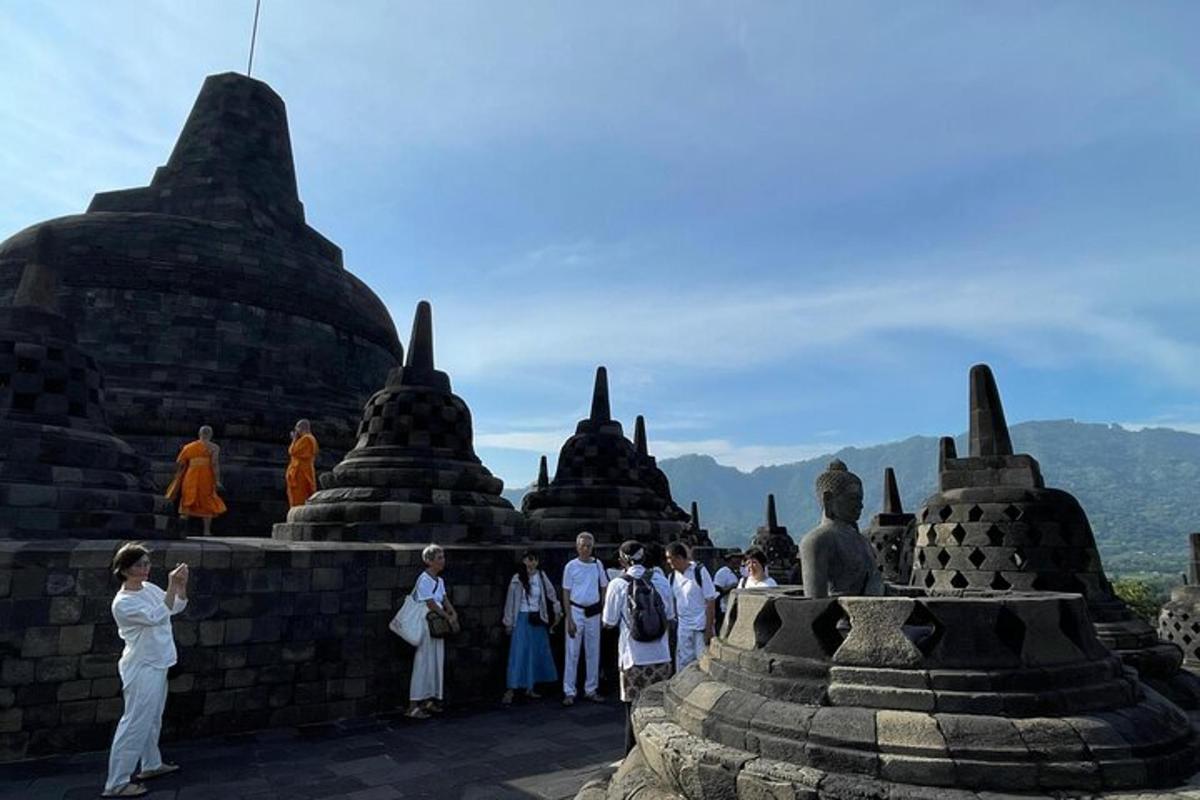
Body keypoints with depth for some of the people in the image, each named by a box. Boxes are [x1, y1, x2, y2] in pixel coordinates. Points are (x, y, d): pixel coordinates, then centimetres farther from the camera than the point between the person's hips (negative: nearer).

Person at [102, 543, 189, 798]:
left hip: (156, 665, 8)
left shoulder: (149, 588, 3)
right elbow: (158, 616, -30)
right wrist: (172, 584, -31)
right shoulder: (123, 602, -21)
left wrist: (182, 584, -9)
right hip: (142, 669, -8)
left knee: (152, 719, 20)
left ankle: (151, 764, 35)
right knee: (135, 724, -2)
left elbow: (177, 607, 9)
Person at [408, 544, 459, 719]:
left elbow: (444, 600, 10)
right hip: (426, 625, -8)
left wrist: (453, 613, -8)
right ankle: (413, 706, 1)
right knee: (423, 664, -6)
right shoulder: (424, 580, -16)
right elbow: (431, 604, -16)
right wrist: (449, 618, -9)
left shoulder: (439, 580, 10)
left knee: (436, 663, 11)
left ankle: (428, 701, 22)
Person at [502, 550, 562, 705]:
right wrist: (508, 623, -3)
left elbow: (551, 594, 9)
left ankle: (530, 688, 22)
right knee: (519, 654, -7)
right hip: (522, 619, -4)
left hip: (538, 619, 4)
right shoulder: (517, 579, -8)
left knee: (537, 653, 9)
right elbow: (510, 601, -4)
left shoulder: (541, 576, 1)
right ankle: (510, 690, -4)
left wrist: (557, 611, 8)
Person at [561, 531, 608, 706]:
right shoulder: (571, 566, -6)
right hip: (576, 611, -3)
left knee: (593, 653, 10)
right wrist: (569, 619, -9)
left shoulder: (597, 564, 1)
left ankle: (591, 690, 22)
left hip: (594, 612, 3)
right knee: (572, 653, -1)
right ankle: (569, 692, 8)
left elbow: (604, 589, 9)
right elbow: (566, 594, -4)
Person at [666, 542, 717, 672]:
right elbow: (672, 602, 10)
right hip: (683, 627, 5)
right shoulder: (673, 576, 2)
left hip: (702, 627, -5)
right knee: (682, 666, 10)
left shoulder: (700, 571, -13)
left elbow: (711, 601, -11)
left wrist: (709, 628, -13)